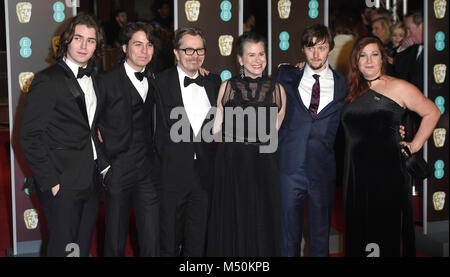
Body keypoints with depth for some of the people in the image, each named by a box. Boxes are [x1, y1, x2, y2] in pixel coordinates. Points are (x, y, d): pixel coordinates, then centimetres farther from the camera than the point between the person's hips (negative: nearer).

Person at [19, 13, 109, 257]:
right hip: (62, 184, -7)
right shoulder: (48, 80, -11)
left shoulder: (92, 79, 12)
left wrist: (102, 163, 7)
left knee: (84, 246, 14)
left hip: (90, 180, 7)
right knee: (63, 248, 1)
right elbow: (29, 136, -14)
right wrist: (50, 182, -16)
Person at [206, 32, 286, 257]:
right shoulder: (227, 87, 3)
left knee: (262, 227, 5)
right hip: (231, 165, 0)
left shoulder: (277, 90, 5)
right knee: (232, 226, 6)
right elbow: (216, 130, 5)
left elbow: (275, 132, 10)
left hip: (264, 167, 1)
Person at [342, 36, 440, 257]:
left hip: (387, 172, -4)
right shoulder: (352, 91, 13)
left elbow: (432, 112, 6)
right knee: (358, 229, 8)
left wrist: (415, 145, 3)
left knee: (388, 228, -1)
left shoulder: (398, 88, 0)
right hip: (356, 172, 5)